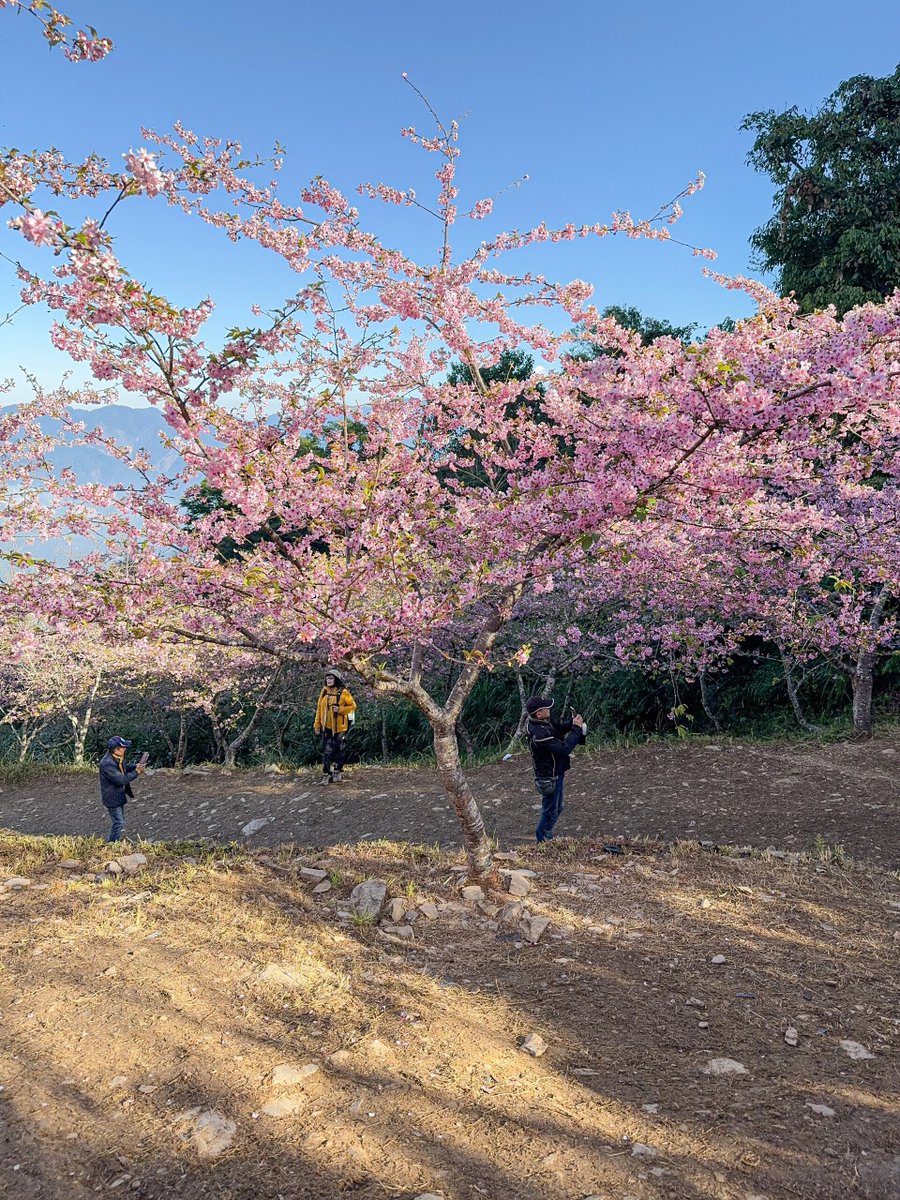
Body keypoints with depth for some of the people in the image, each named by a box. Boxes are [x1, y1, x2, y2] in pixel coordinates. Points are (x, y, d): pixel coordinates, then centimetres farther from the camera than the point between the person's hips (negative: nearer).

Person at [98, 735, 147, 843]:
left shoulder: (118, 757, -4)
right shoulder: (107, 764, -32)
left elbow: (124, 767, 16)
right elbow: (121, 780, -32)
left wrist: (135, 765, -4)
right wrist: (136, 772, -26)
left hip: (119, 795, 9)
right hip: (112, 797, -9)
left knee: (119, 821, 21)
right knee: (118, 823, -3)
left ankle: (112, 842, 37)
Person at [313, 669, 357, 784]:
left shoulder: (343, 692, -7)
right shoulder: (324, 692, 5)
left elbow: (352, 706, -3)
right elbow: (319, 709, 8)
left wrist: (340, 709, -19)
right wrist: (317, 725, 6)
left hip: (339, 727, -3)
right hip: (326, 727, 3)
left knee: (338, 750, 8)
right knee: (326, 751, 2)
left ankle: (338, 772, 21)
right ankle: (326, 774, 3)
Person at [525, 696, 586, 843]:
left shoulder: (542, 722, -4)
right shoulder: (539, 733, -33)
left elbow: (558, 728, 11)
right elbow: (564, 748, -32)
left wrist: (572, 722, -8)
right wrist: (576, 728, -26)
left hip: (555, 773, 10)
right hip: (550, 778, -10)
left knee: (556, 808, 24)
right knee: (550, 811, 6)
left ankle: (547, 837, 38)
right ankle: (542, 841, 21)